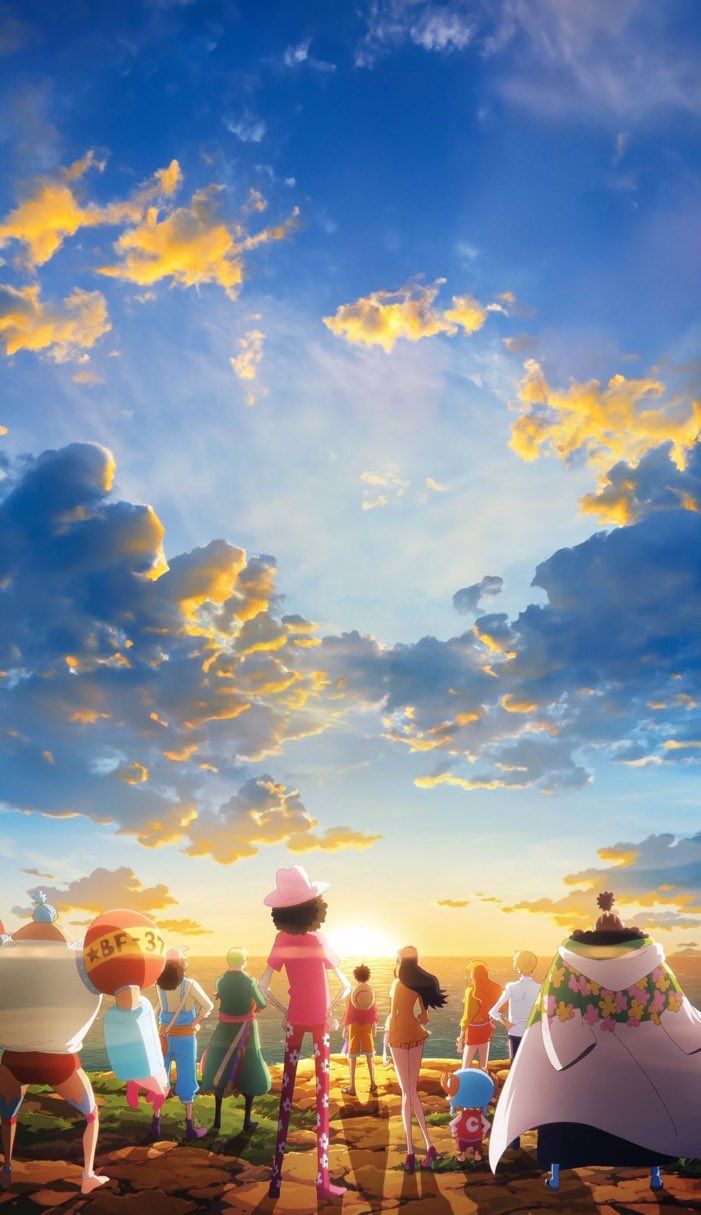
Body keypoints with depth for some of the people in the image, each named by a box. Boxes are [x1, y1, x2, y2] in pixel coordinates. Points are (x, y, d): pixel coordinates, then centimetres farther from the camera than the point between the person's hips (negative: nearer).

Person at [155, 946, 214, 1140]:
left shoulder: (160, 984, -8)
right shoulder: (189, 984, -18)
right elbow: (209, 1006, -15)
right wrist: (195, 1023, -4)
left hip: (164, 1035, 3)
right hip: (185, 1036, -3)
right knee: (186, 1080, 8)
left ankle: (156, 1122, 19)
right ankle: (189, 1126, 16)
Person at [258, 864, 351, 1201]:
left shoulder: (282, 940, -8)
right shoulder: (319, 941, -15)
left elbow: (263, 987, -8)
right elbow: (346, 987, -15)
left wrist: (284, 1011, 1)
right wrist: (331, 1012, -3)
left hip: (294, 1020, 3)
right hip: (319, 1020, -2)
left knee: (287, 1092, 10)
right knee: (322, 1094, 3)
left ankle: (276, 1179, 15)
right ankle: (323, 1181, 8)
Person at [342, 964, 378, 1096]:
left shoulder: (352, 992, -7)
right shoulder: (370, 991, 0)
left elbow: (348, 1012, -7)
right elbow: (374, 1010, 4)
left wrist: (345, 1029, -1)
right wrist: (374, 1028, 14)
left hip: (354, 1026, -2)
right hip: (367, 1026, 2)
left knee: (352, 1056, 2)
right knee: (369, 1055, 13)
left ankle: (352, 1087, 3)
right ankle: (372, 1084, 17)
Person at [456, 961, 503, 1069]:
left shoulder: (470, 991, -18)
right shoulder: (489, 989, -6)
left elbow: (467, 1017, -16)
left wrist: (460, 1039, -11)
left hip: (473, 1030, -5)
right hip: (486, 1028, 5)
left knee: (466, 1068, 1)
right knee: (483, 1066, 15)